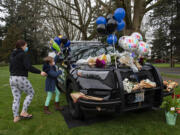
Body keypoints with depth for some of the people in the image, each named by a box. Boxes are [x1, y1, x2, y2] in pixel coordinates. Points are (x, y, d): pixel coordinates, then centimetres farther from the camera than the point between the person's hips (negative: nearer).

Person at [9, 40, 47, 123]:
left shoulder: (12, 55, 14)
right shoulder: (23, 54, -11)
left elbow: (11, 68, 19)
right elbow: (28, 67, -22)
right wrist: (40, 72, -19)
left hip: (12, 78, 8)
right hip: (21, 78, -8)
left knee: (16, 98, 12)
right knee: (31, 93, 10)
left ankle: (16, 117, 18)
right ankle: (23, 112, 7)